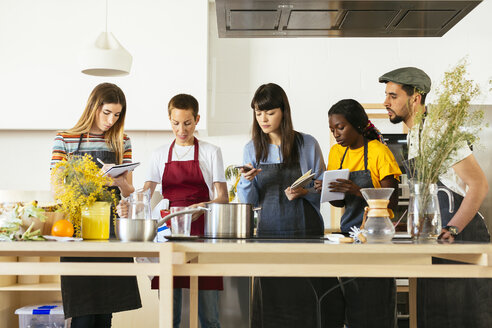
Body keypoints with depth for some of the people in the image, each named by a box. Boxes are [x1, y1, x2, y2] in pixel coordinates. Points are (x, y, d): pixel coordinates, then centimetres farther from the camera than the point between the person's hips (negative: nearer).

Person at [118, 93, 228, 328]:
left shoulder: (210, 152, 6)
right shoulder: (160, 155, 13)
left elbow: (223, 198, 0)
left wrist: (204, 206, -22)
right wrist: (129, 206, -18)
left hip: (201, 230, -2)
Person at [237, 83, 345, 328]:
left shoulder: (307, 144, 2)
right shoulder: (252, 149, 10)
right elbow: (250, 201, 10)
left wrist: (304, 192, -14)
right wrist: (246, 181, -9)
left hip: (305, 228, -2)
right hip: (269, 230, 2)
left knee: (305, 298, -4)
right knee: (271, 306, 0)